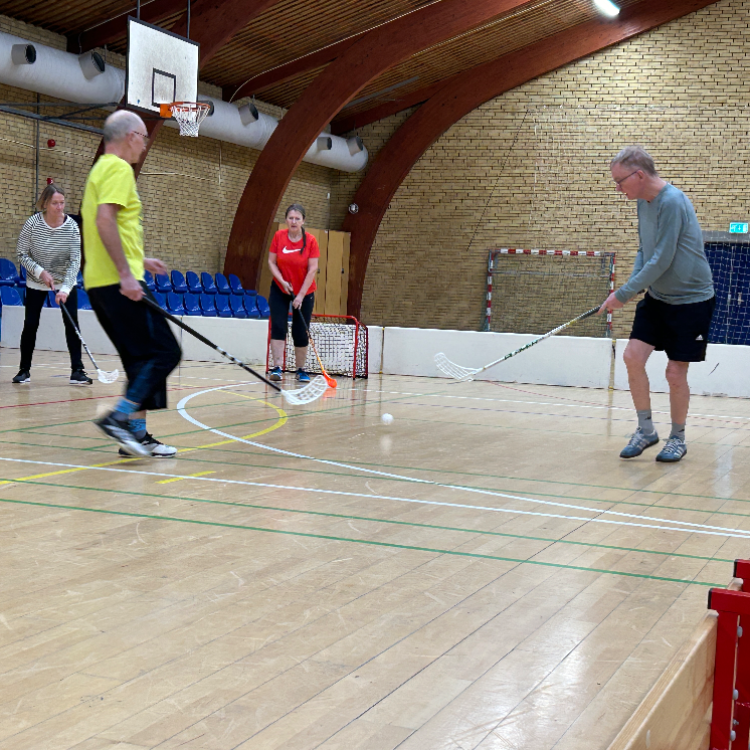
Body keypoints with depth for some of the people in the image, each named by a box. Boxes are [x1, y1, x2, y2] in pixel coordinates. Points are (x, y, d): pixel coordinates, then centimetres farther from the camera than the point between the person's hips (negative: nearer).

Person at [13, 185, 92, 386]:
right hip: (36, 282, 0)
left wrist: (65, 289, -29)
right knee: (30, 324, 0)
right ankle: (24, 370, 15)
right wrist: (40, 271, -24)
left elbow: (75, 260, -19)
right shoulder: (32, 224, -18)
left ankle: (77, 370, -7)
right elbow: (22, 254, -9)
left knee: (72, 323, -10)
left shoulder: (72, 227, -18)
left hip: (65, 281, 0)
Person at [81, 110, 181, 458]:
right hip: (119, 283, -10)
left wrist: (139, 260, 29)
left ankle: (137, 434, 10)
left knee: (143, 359, 12)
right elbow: (105, 220, -22)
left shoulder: (101, 169, 23)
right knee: (164, 352, -9)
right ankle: (119, 417, -15)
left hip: (100, 282, 10)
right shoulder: (119, 169, -8)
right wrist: (126, 273, -25)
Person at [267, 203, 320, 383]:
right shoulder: (279, 236, -7)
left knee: (300, 333, 1)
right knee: (278, 326, -11)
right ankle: (277, 368, -12)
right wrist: (283, 281, -18)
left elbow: (312, 269, -14)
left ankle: (301, 370, 14)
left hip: (304, 292, -1)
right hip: (279, 289, 1)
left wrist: (301, 295, -17)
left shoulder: (310, 241, -13)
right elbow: (271, 262, -3)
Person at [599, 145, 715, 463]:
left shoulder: (672, 203, -24)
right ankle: (646, 430, 10)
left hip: (691, 300, -7)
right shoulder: (643, 202, 4)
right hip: (656, 297, 7)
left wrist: (623, 294, -20)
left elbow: (661, 261, -25)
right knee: (633, 356, -4)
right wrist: (632, 286, -4)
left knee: (676, 372, -3)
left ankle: (677, 438, 18)